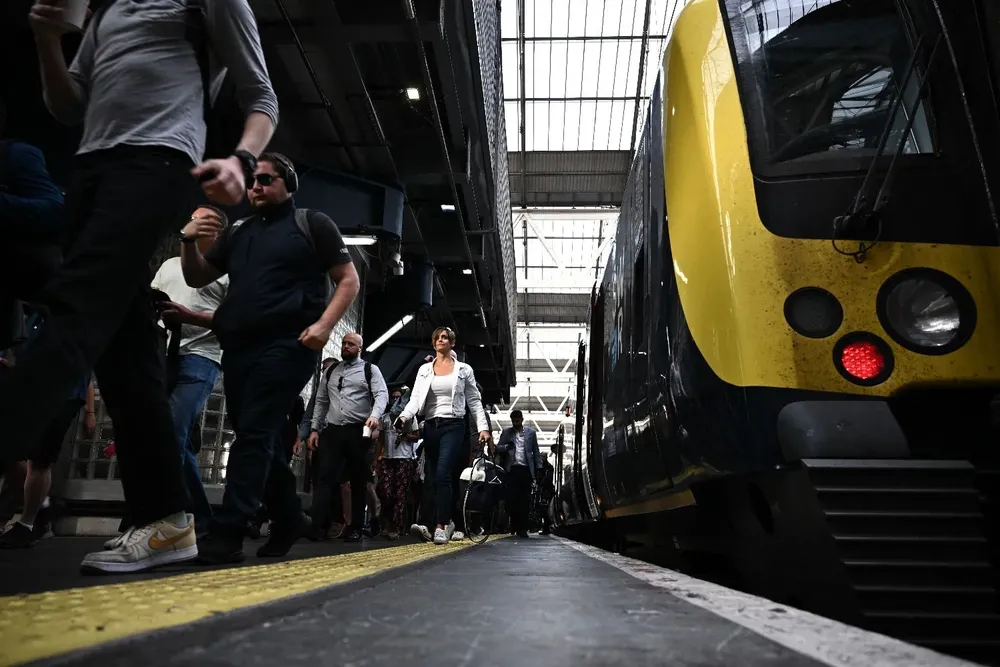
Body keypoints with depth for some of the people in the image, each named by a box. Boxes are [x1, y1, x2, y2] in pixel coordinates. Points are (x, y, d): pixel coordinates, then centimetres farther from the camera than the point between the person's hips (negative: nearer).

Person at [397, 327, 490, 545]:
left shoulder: (463, 370, 7)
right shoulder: (424, 370, 13)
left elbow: (474, 401, 8)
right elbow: (416, 398, 3)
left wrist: (483, 427, -2)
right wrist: (404, 416, -16)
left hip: (453, 426, -4)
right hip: (430, 426, 4)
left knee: (442, 474, -16)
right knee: (430, 477, 5)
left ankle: (440, 526, -14)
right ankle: (446, 521, 17)